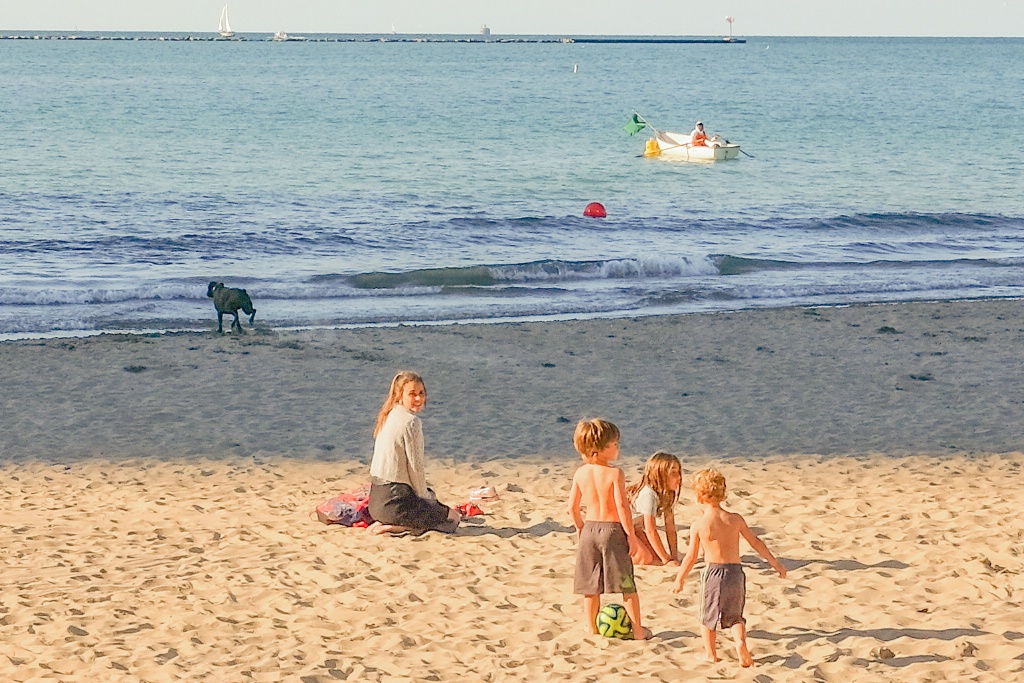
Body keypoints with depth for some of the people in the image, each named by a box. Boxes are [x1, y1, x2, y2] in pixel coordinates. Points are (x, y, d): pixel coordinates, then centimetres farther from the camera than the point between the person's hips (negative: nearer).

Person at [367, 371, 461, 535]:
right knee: (452, 517, 4)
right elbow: (415, 467, -14)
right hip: (395, 501, -9)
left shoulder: (389, 417, 12)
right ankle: (393, 526, -9)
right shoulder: (411, 422, -16)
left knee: (430, 495, 34)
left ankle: (388, 523, 10)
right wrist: (424, 496, 3)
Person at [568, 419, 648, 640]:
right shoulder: (615, 473, -16)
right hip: (613, 529, -5)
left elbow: (573, 507, 4)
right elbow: (622, 505, -19)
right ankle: (637, 629, 7)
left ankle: (591, 628, 18)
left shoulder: (580, 473, 1)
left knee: (590, 585, 13)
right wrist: (630, 533, -10)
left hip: (590, 528, 5)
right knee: (627, 584, 4)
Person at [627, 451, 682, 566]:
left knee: (657, 556, -7)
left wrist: (674, 557, -10)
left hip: (634, 528, 9)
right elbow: (650, 530, -29)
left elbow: (670, 529, -2)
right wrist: (666, 559, -26)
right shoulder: (648, 494, -31)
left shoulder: (667, 495, -4)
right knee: (645, 558, -25)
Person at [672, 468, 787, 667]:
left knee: (708, 616, 16)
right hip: (735, 571, 3)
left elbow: (691, 556, -1)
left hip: (713, 572, -3)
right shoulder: (735, 519, 2)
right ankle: (740, 642, -9)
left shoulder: (698, 525, -6)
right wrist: (775, 563, 19)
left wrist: (679, 579, 11)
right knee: (735, 616, 16)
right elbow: (756, 542, 9)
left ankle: (710, 653, 17)